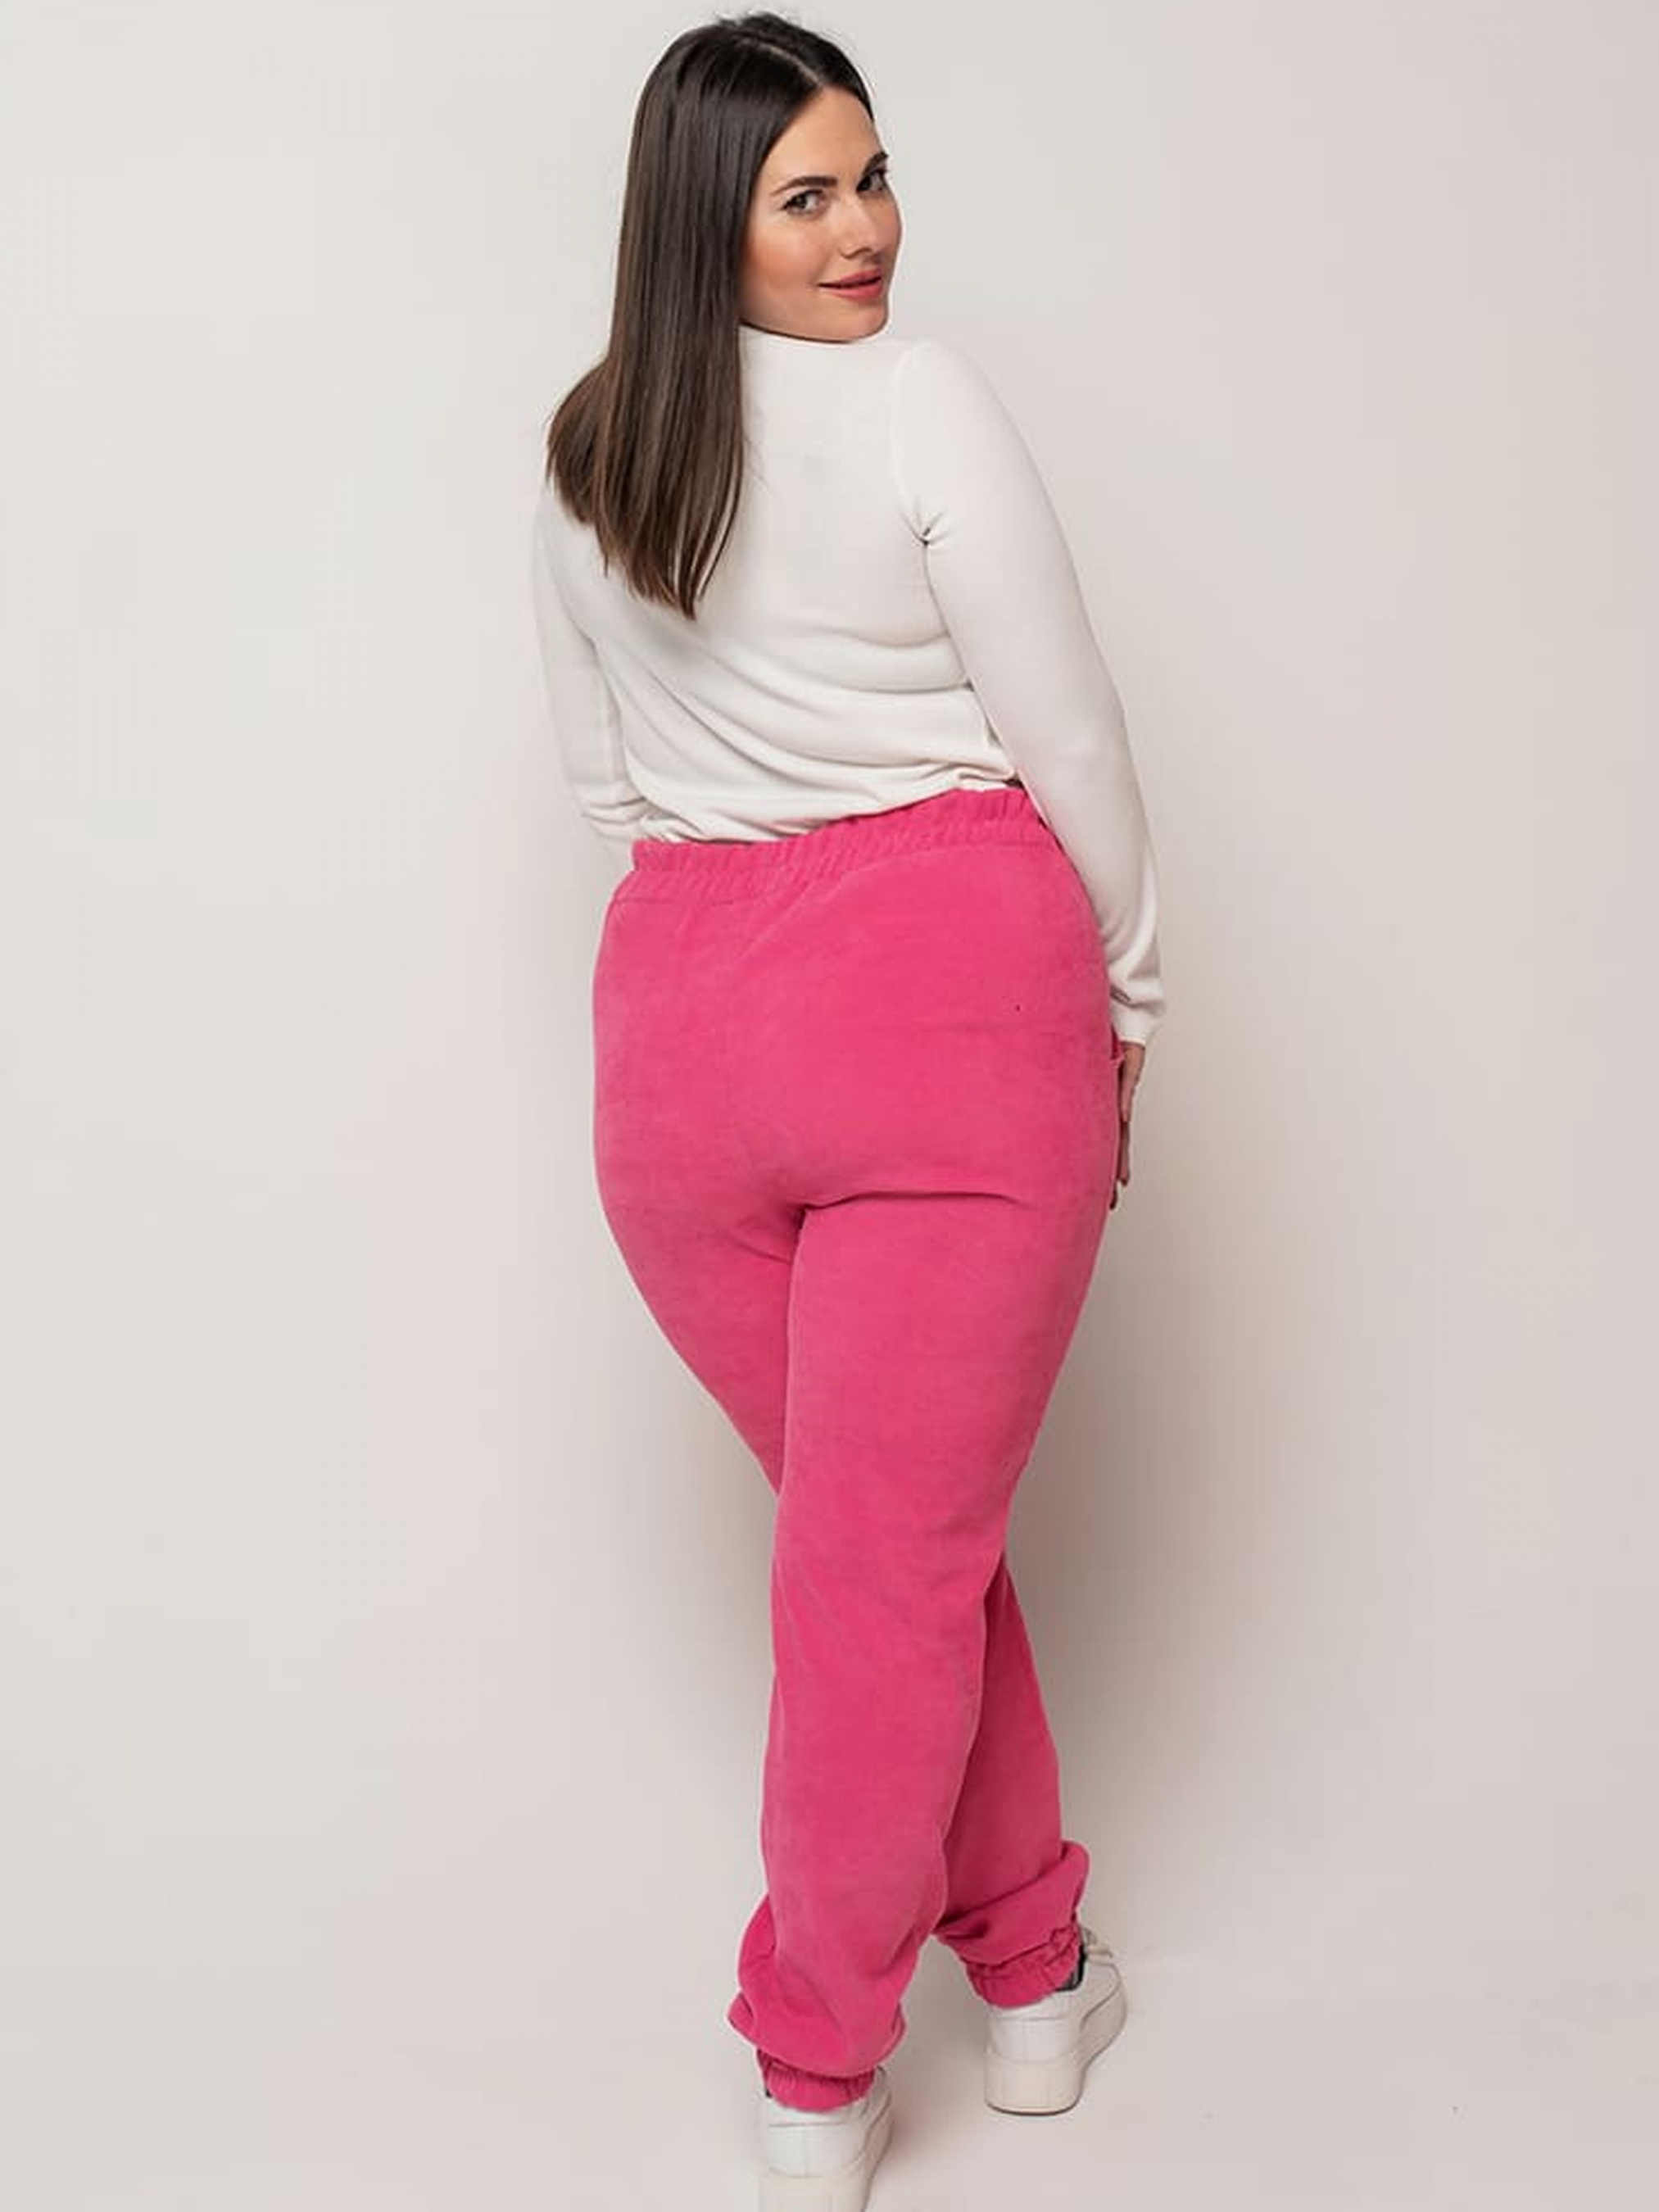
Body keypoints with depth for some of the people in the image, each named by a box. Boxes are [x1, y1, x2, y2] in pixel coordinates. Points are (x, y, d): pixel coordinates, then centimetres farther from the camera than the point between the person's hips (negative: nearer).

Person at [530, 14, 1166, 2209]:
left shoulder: (581, 450, 11)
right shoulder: (921, 399, -7)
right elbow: (1068, 733, -5)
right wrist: (1125, 1005, 7)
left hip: (680, 1010, 6)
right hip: (953, 986, -5)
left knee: (888, 1527, 19)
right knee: (892, 1556, 5)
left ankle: (1031, 1959, 35)